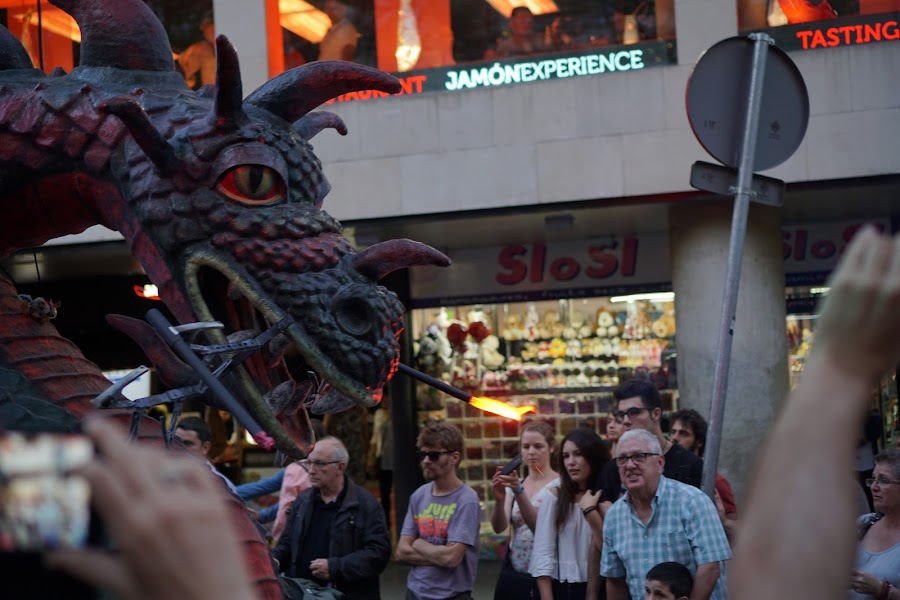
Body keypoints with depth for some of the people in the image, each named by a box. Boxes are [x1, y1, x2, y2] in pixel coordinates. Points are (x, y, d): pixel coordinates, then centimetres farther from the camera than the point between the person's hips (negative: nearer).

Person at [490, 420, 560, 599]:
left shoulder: (558, 485, -6)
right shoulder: (514, 485, 7)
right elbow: (499, 527, -7)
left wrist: (520, 492, -30)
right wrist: (499, 500, -25)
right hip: (512, 574, 4)